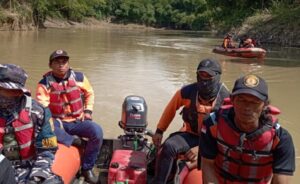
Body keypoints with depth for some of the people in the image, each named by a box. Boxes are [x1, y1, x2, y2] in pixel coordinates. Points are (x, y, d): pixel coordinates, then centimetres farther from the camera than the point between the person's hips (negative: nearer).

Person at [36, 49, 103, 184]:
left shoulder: (79, 77, 2)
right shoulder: (45, 83, -4)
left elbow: (89, 93, 16)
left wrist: (88, 110, 3)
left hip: (78, 121, 1)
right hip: (58, 123, -1)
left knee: (97, 131, -27)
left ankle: (87, 168, -10)